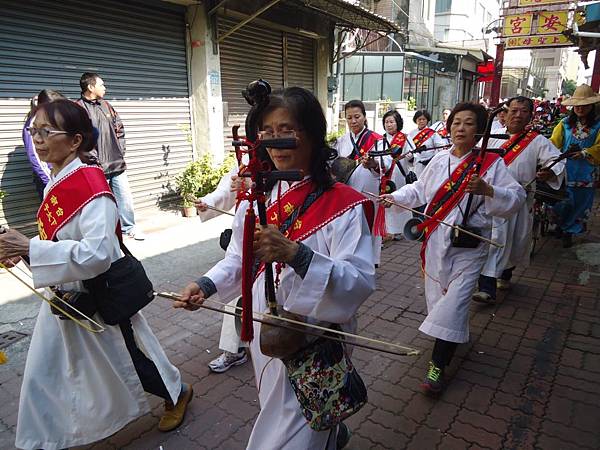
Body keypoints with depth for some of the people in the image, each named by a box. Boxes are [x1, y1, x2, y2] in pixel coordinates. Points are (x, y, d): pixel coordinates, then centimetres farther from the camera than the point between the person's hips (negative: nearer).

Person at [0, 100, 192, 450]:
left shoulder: (90, 184, -24)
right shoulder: (58, 182, 3)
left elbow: (97, 253, -33)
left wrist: (31, 247, -33)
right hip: (65, 297, 8)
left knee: (124, 357, 14)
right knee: (44, 376, 14)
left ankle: (177, 392, 41)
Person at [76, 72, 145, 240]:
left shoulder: (106, 105, 14)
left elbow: (119, 128, 21)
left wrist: (120, 149, 11)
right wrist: (95, 158, -15)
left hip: (117, 163, 6)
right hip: (97, 168, -6)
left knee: (125, 197, 12)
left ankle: (129, 227, 28)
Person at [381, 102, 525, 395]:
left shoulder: (491, 163, -6)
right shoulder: (440, 160, 6)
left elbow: (515, 199, -10)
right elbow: (420, 190, 18)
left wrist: (487, 190, -26)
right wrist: (394, 197, 6)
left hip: (468, 248, -4)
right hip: (435, 242, 4)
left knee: (454, 303, -7)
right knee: (437, 296, 13)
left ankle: (437, 365, 3)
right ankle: (452, 341, 41)